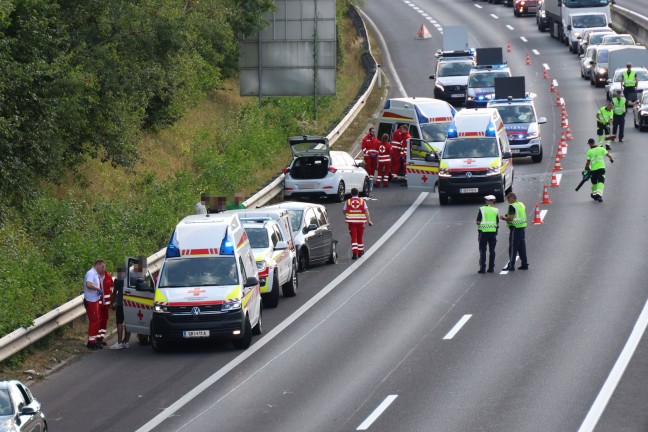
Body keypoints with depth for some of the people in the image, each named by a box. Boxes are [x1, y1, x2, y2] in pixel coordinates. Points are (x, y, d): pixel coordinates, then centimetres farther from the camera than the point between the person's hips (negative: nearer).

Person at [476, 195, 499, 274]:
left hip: (483, 232, -2)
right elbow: (497, 223, 1)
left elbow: (478, 222, -6)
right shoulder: (495, 210, 2)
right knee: (492, 251, 9)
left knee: (482, 250, 1)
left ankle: (482, 268, -5)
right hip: (493, 232, 2)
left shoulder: (481, 209, -3)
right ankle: (491, 268, 8)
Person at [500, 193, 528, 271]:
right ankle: (524, 264, 17)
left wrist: (504, 218, -4)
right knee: (522, 247, 14)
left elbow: (511, 218, -22)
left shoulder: (512, 206, -14)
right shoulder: (521, 205, 13)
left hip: (515, 229, -8)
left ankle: (511, 265, -5)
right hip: (522, 228, 8)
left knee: (513, 248, -4)